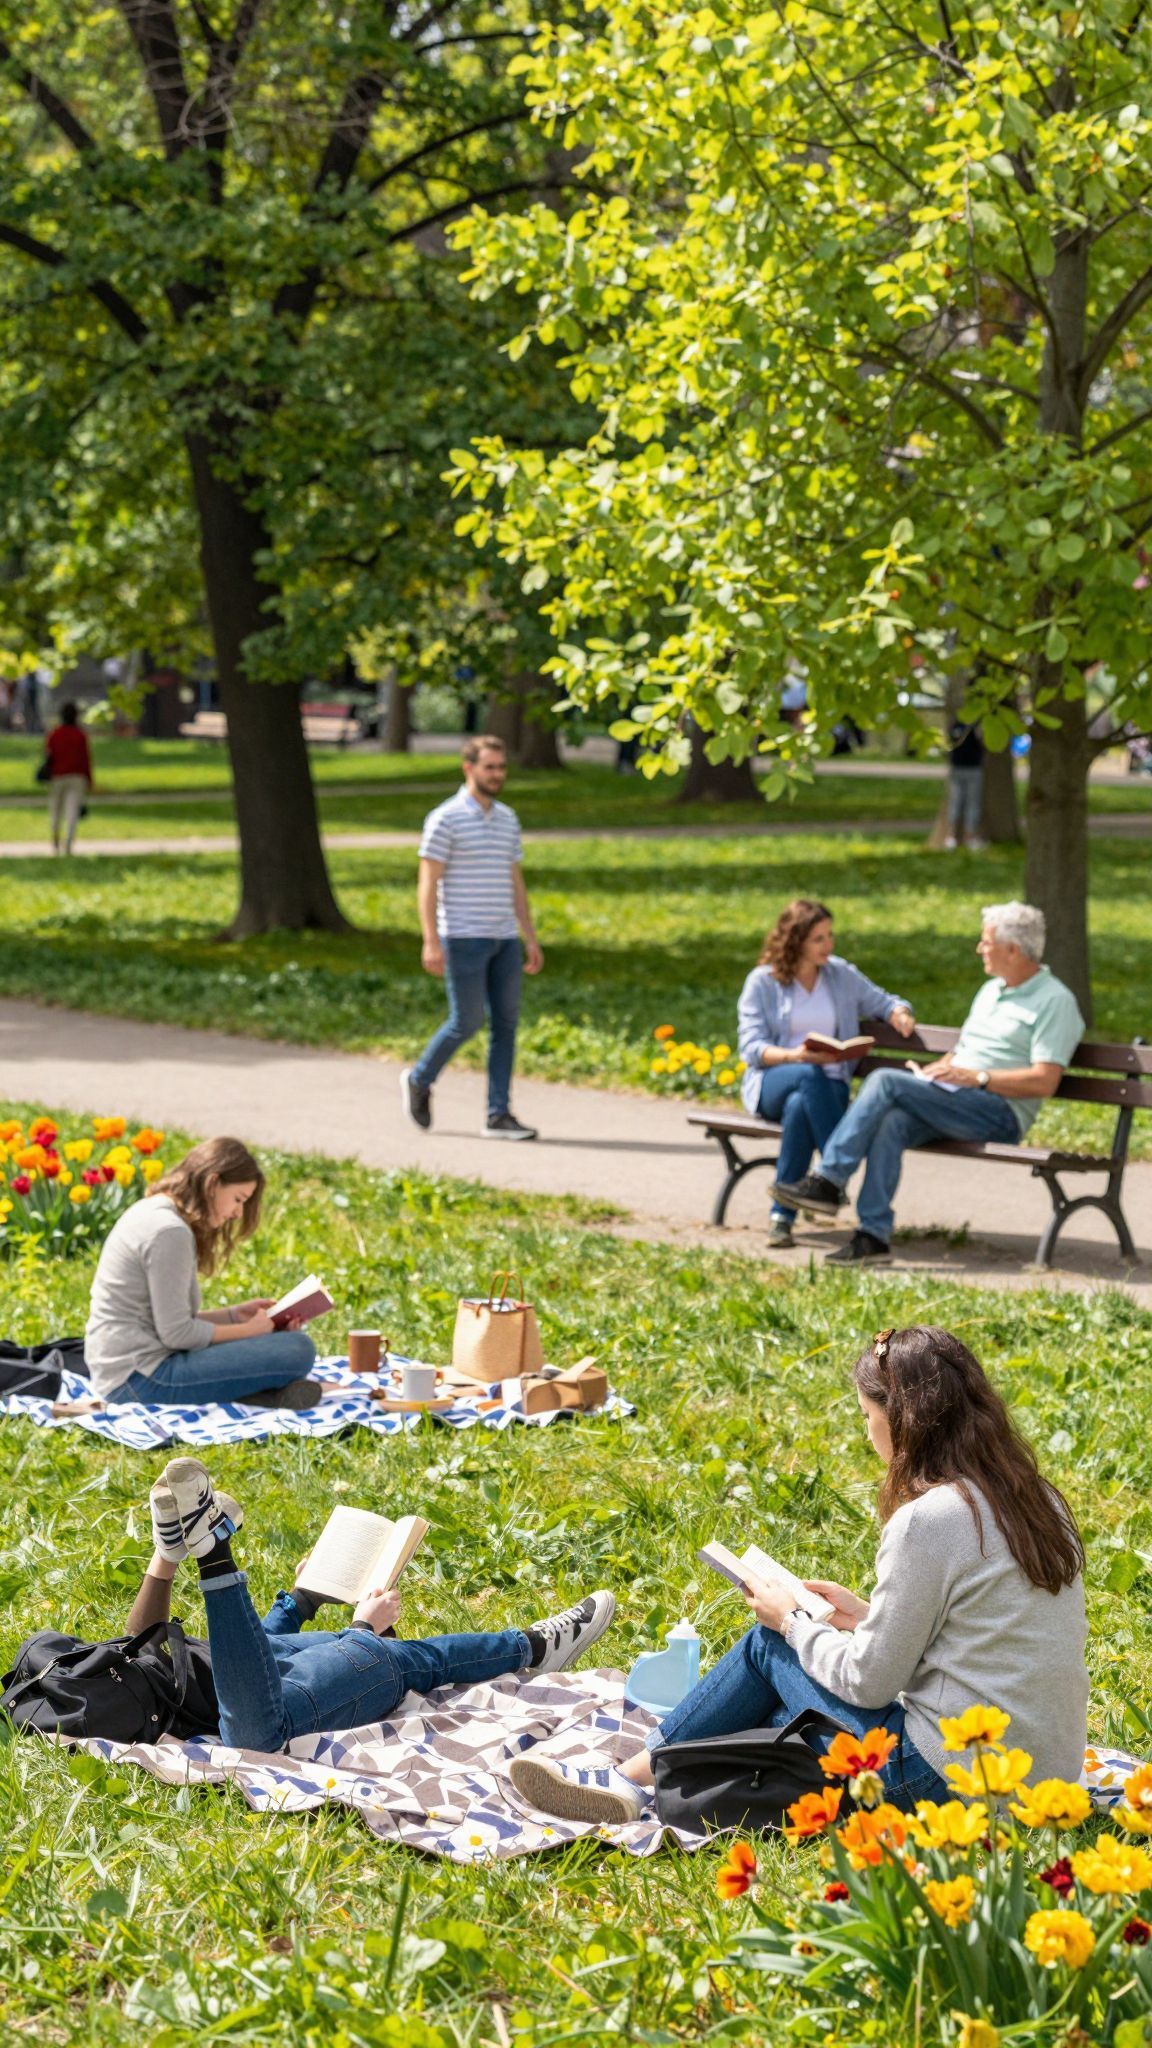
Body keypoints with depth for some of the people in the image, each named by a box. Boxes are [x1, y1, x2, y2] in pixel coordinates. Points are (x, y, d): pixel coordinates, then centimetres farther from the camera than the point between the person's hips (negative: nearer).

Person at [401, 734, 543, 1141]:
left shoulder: (507, 818, 13)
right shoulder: (446, 819, -8)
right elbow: (428, 883, -10)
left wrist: (530, 938, 13)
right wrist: (431, 942, -18)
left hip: (505, 940, 7)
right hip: (464, 939, -7)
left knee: (505, 1023, 2)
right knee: (466, 1023, -5)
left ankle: (499, 1114, 4)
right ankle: (419, 1080, 19)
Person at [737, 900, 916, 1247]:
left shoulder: (842, 974, 15)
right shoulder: (761, 982, 5)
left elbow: (883, 1002, 25)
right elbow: (751, 1048, -2)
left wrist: (900, 1013, -2)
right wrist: (796, 1056, -22)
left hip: (830, 1086, 2)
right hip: (771, 1082, -2)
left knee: (799, 1106, -38)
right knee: (809, 1076, -39)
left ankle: (782, 1214, -35)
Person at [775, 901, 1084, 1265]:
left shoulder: (1054, 1001, -4)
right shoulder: (991, 990, 25)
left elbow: (1044, 1081, -13)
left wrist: (978, 1077, -16)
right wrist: (934, 1070, 7)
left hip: (1000, 1114, -8)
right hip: (952, 1101, 8)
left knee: (886, 1082, -23)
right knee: (890, 1123, -25)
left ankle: (829, 1181, -22)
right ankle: (874, 1234, -28)